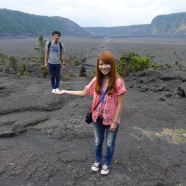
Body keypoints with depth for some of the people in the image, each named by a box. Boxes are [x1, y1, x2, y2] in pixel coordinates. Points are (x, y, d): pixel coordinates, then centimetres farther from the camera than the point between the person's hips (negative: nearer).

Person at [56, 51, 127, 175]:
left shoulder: (118, 82, -21)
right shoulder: (96, 80, -7)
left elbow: (120, 104, -16)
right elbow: (83, 93, 5)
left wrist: (115, 121, -13)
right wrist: (66, 91, 1)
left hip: (112, 120, -3)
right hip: (98, 118, 4)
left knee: (110, 144, 18)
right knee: (98, 142, 22)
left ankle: (107, 164, 44)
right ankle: (98, 161, 49)